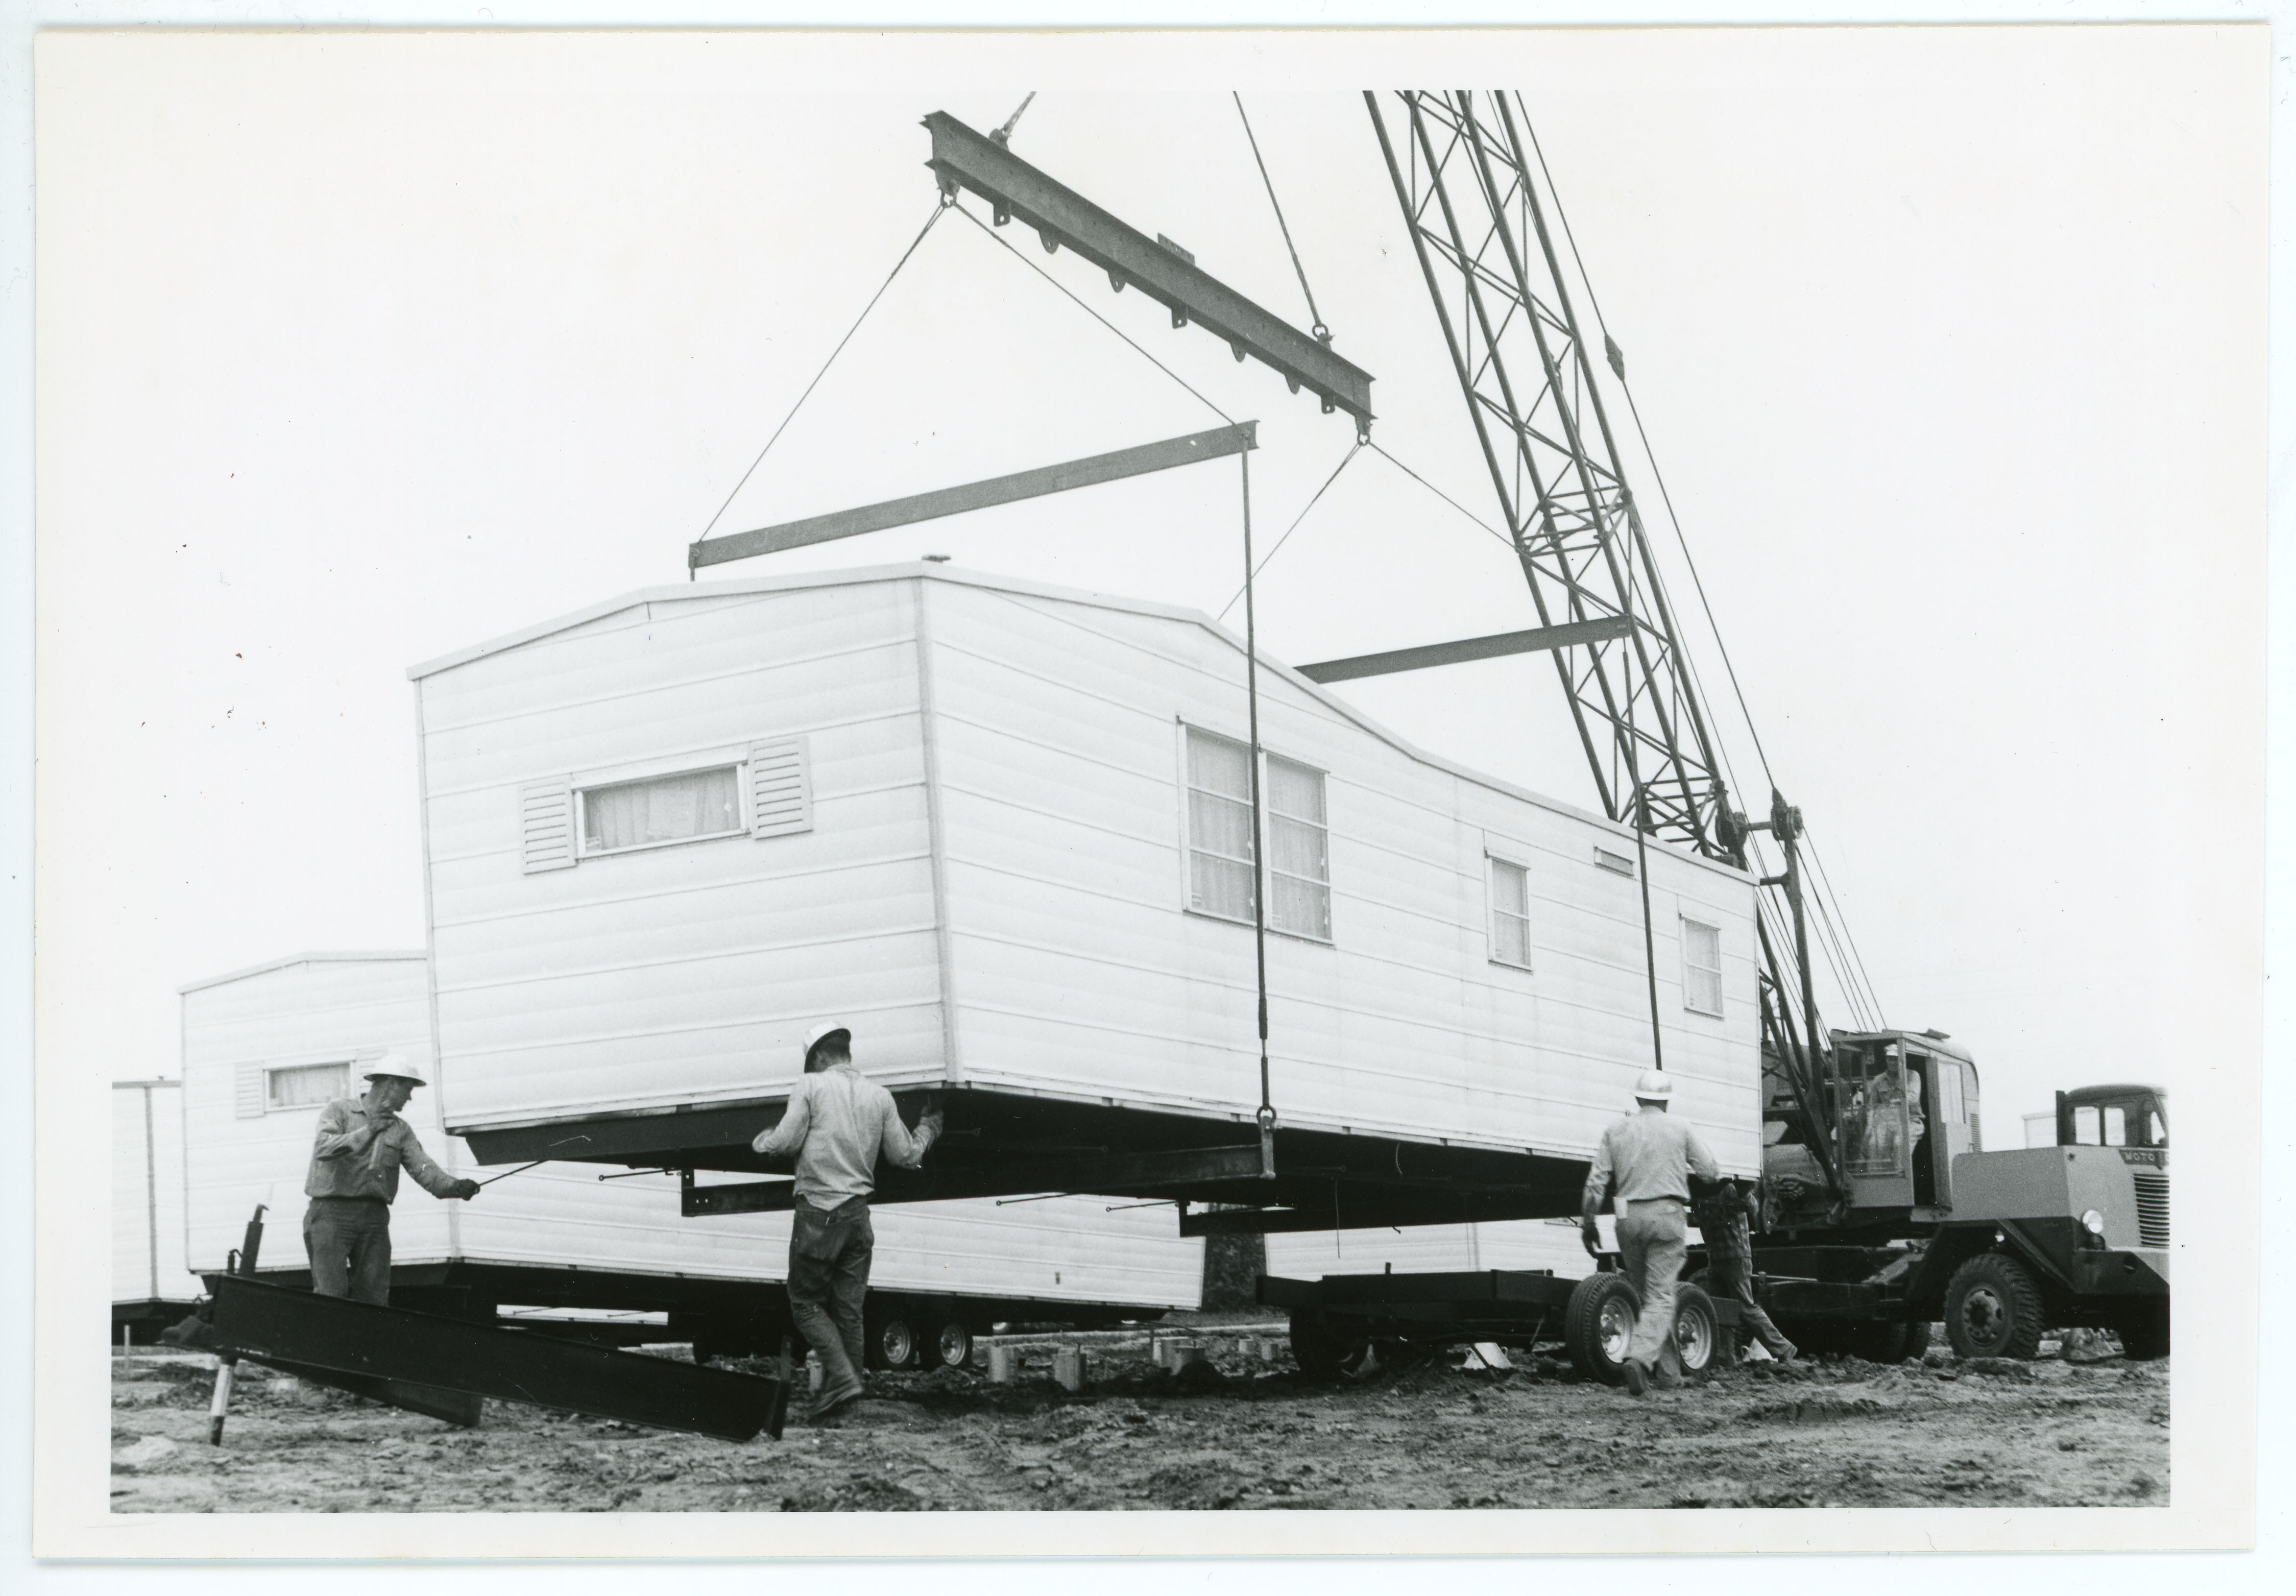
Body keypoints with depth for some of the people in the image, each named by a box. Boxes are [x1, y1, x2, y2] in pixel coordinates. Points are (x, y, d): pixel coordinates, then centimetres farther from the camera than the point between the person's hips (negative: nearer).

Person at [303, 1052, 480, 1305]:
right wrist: (366, 1133, -31)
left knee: (375, 1298, 2)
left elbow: (422, 1167, 1)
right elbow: (323, 1148, -17)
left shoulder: (401, 1130, 17)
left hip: (375, 1218, 5)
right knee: (331, 1294, -12)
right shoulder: (339, 1111, 2)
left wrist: (454, 1186, -19)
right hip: (332, 1211, -5)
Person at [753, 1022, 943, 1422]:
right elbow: (906, 1156, 12)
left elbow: (786, 1142, -9)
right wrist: (929, 1128, 32)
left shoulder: (811, 1086, -4)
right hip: (859, 1214, 5)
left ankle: (842, 1377, -12)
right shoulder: (879, 1095, 9)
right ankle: (840, 1393, 7)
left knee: (806, 1302, 4)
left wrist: (761, 1141, 13)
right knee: (849, 1310, 8)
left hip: (818, 1212, -5)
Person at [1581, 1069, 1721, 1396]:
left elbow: (1597, 1182, 3)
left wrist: (1588, 1223, 10)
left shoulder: (1616, 1130, 8)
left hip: (1629, 1216, 3)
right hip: (1667, 1213, -3)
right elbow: (1712, 1172, 7)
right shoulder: (1679, 1130, 4)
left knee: (1643, 1294, 15)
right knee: (1660, 1296, -5)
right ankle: (1640, 1358, -26)